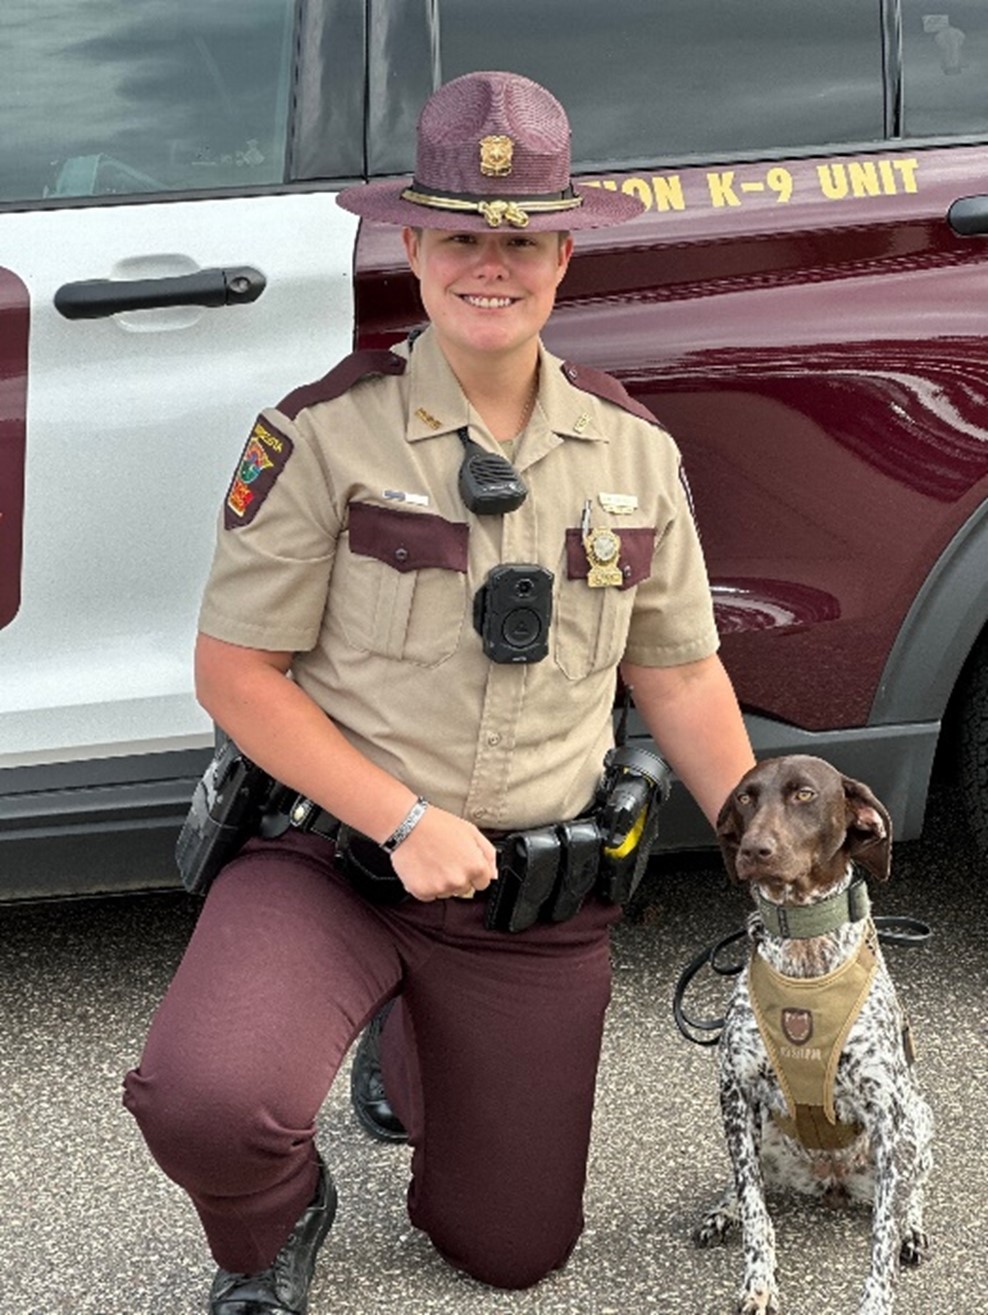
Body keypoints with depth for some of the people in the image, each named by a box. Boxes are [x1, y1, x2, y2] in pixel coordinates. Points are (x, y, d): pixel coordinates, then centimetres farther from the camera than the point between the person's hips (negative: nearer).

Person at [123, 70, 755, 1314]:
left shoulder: (633, 452, 1)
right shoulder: (325, 433, -12)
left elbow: (680, 676, 10)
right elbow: (233, 671, -10)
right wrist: (405, 823, -18)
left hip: (537, 905, 4)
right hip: (332, 853, -3)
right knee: (205, 1104, -32)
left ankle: (412, 1055, 46)